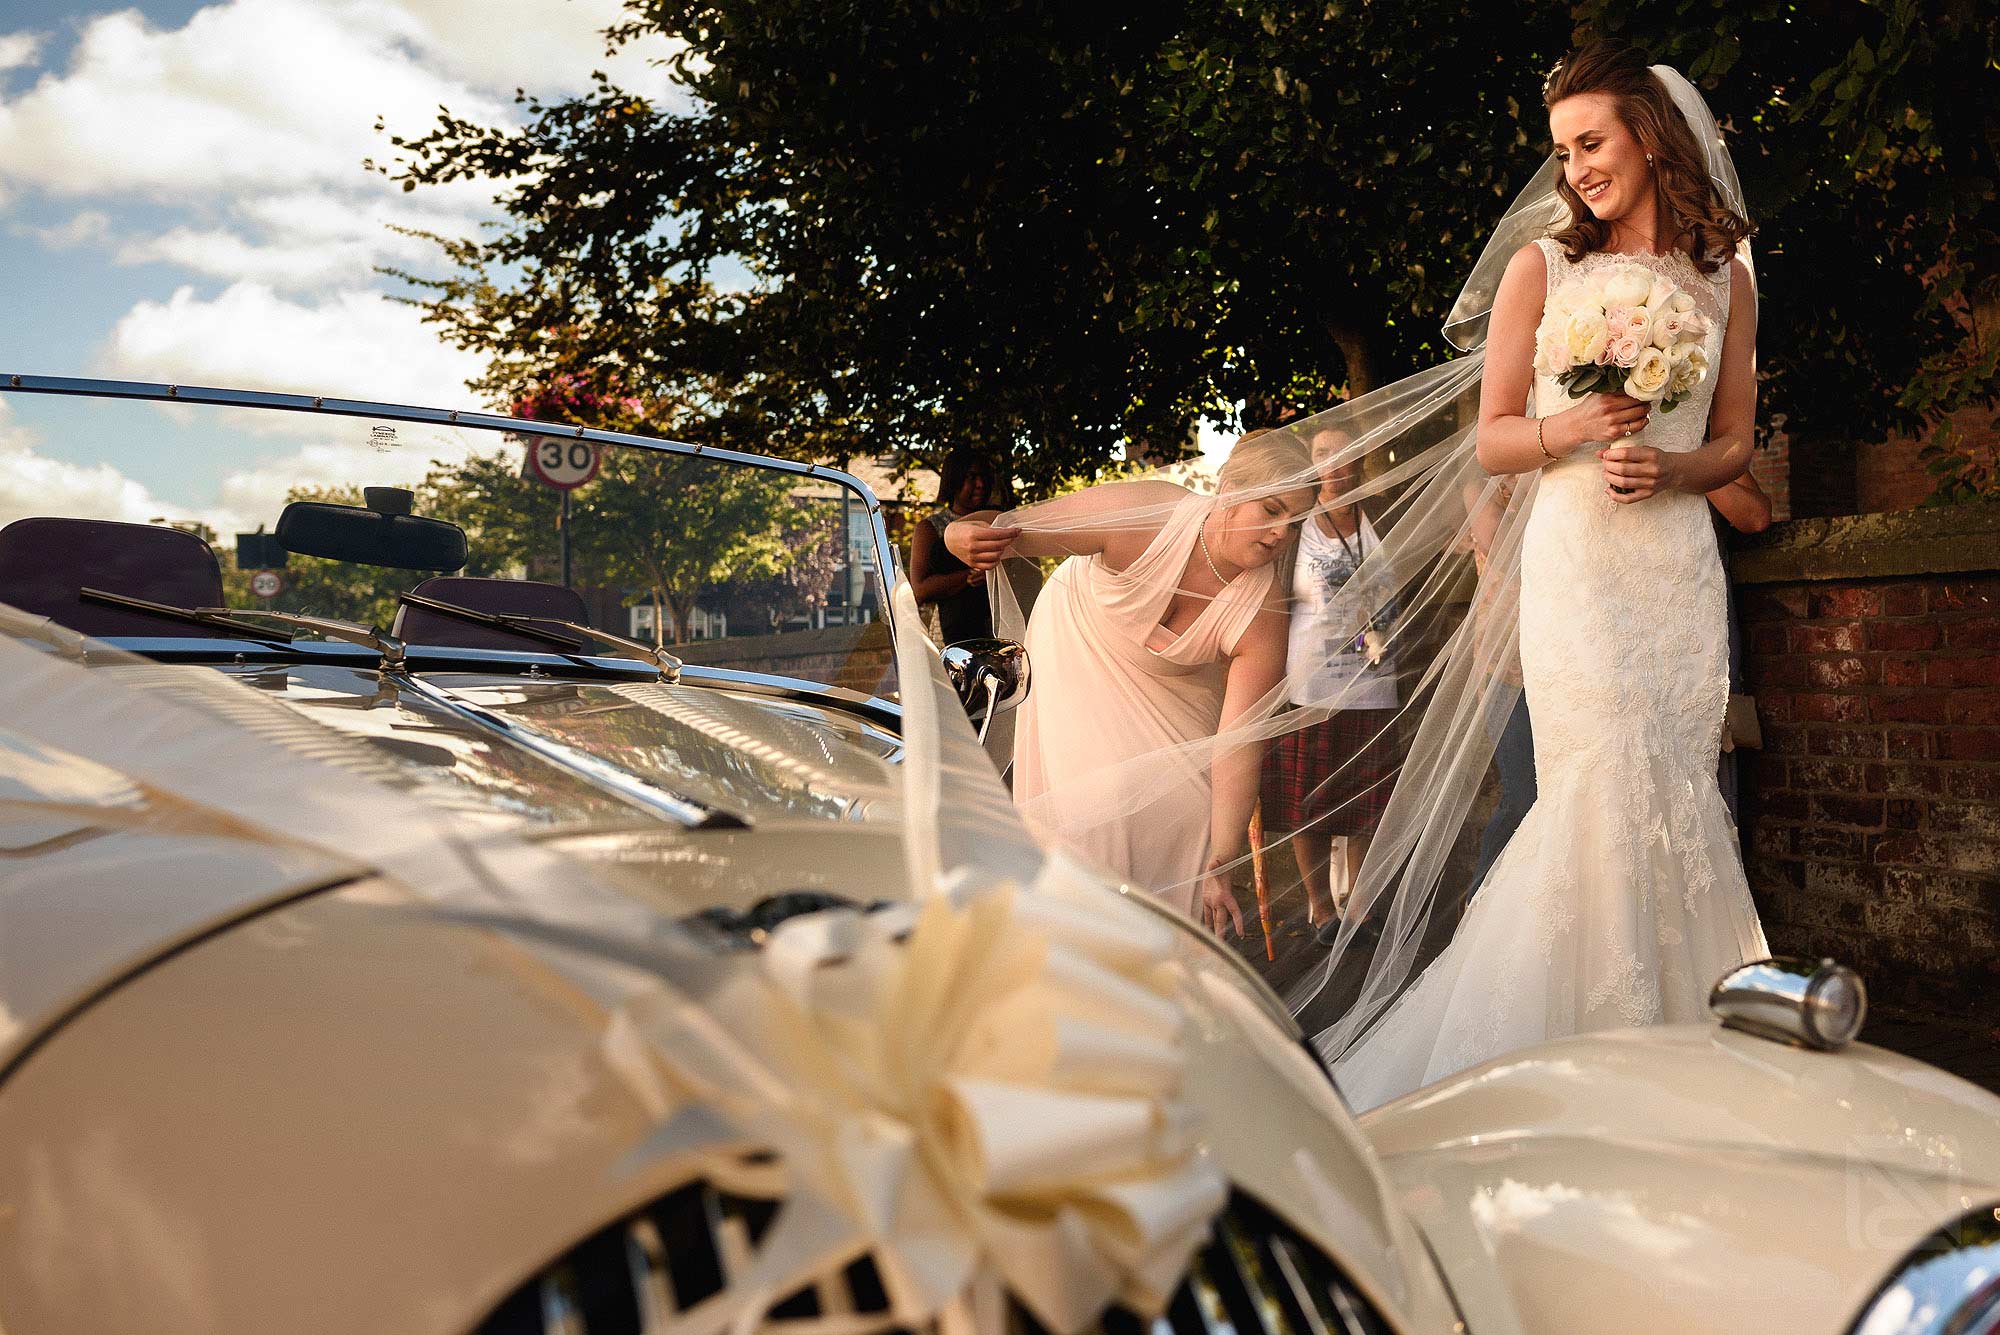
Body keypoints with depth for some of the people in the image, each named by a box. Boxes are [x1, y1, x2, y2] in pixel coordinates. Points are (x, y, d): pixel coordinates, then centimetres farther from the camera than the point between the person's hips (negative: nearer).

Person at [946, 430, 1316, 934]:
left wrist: (1219, 869, -30)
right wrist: (964, 534, -50)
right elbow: (1010, 528, -25)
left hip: (1175, 689, 2)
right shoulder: (1139, 514, -37)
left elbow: (1238, 748, -30)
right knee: (1102, 800, -13)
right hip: (1080, 655, -2)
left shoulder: (1261, 615, -31)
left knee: (1186, 805, -5)